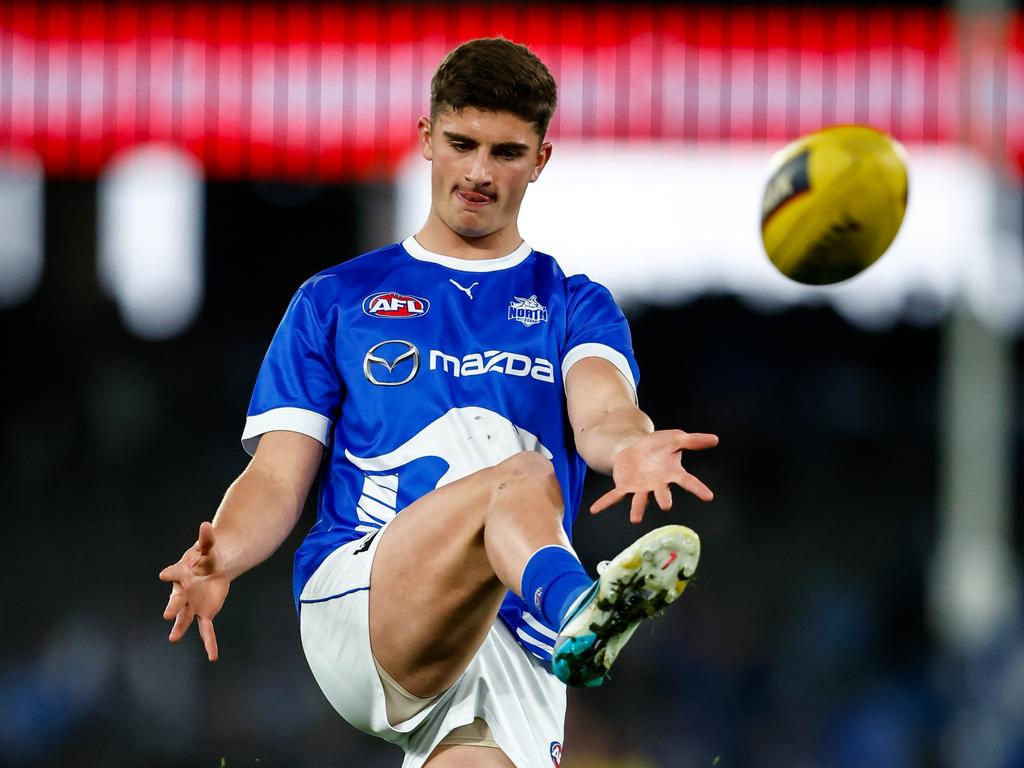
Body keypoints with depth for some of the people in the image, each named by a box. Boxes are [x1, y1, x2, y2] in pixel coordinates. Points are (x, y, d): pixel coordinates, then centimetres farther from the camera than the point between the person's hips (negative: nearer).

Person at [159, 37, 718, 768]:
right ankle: (579, 611, -62)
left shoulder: (573, 305, 20)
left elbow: (599, 413, -2)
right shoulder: (335, 300, 21)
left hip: (512, 634, 1)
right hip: (350, 592, -1)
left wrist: (630, 446, -28)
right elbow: (278, 480, 13)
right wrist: (220, 555, -10)